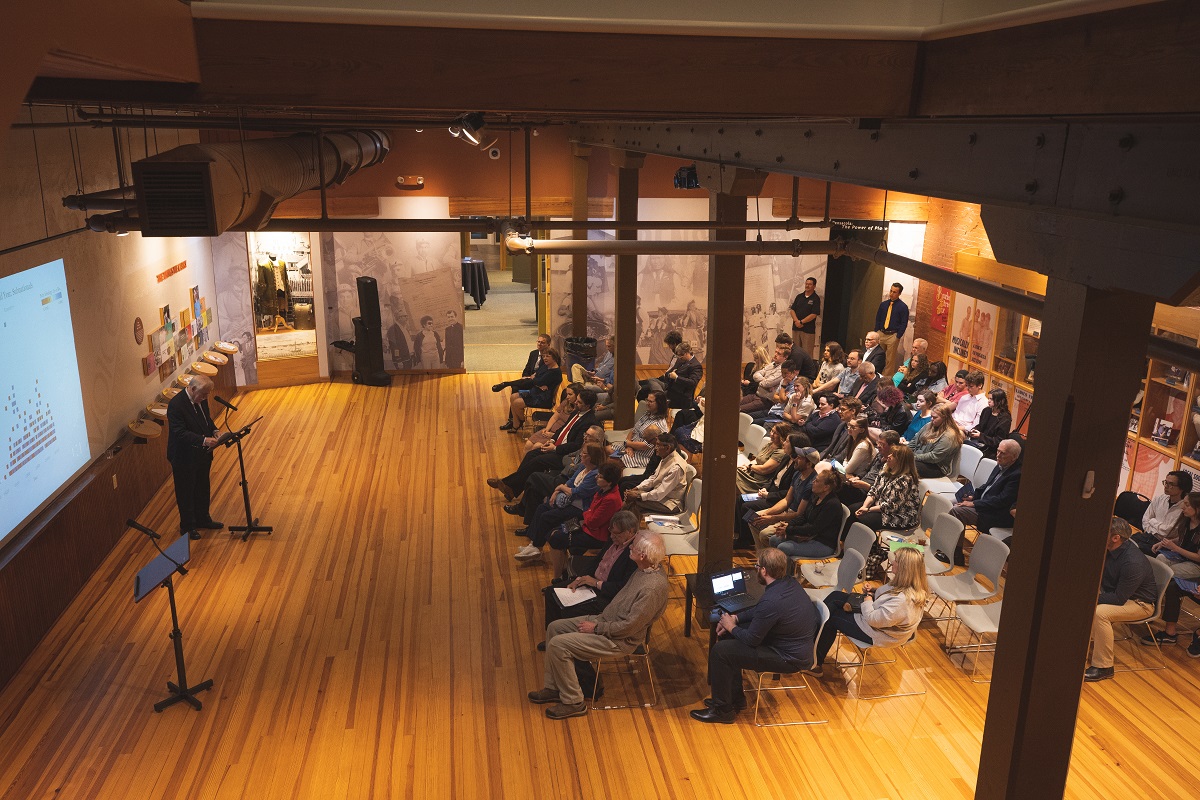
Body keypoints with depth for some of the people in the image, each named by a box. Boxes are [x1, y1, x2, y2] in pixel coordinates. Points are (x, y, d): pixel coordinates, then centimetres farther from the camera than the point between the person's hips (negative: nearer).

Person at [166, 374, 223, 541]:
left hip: (202, 454, 8)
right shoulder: (175, 404, -26)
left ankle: (203, 519, 41)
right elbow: (180, 433, -29)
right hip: (184, 458, -8)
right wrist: (204, 440, -37)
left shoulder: (201, 399, -2)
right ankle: (187, 527, 25)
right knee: (186, 493, 10)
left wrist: (214, 431, -4)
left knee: (203, 489, 22)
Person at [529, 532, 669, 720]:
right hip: (605, 619, 10)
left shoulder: (653, 587, -29)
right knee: (554, 627, 9)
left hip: (621, 640, -10)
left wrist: (597, 628, -16)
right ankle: (554, 688, 18)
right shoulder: (644, 570, 1)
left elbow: (629, 626, -26)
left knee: (558, 644, -17)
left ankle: (573, 702, -1)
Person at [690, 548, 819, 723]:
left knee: (720, 651, -11)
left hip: (791, 658, -9)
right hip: (794, 643, 9)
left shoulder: (772, 601, -32)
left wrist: (731, 627, -1)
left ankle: (723, 710, 8)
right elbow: (759, 610, 14)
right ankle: (735, 697, 25)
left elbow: (751, 639, -19)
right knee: (726, 637, 13)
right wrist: (736, 618, 5)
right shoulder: (788, 581, -5)